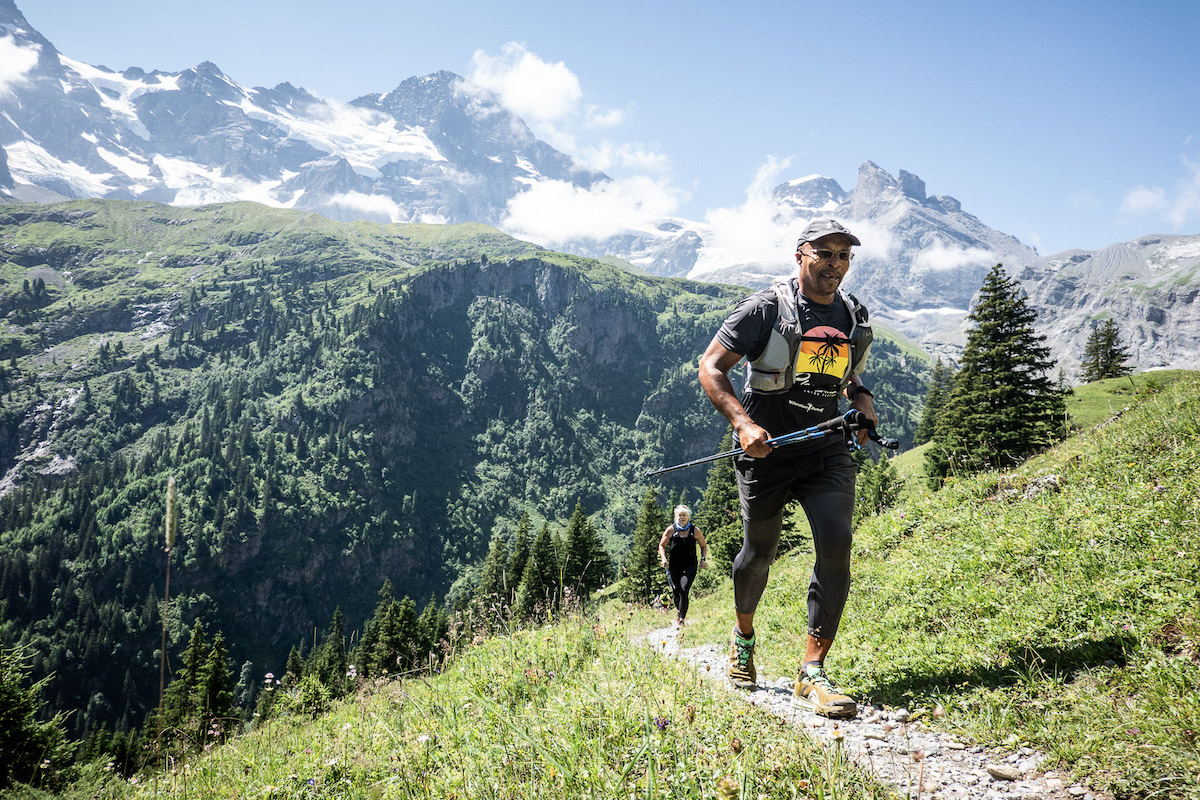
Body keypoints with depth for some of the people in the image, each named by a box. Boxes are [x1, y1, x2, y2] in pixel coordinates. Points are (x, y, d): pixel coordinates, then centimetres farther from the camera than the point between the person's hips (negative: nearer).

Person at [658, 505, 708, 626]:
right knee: (676, 593, 2)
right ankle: (678, 609, 37)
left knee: (684, 590, -20)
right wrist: (663, 558, -11)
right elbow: (662, 545, 6)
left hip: (690, 566, -1)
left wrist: (703, 559, -1)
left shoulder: (695, 531, -1)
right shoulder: (671, 530, -2)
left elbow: (704, 546, 13)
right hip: (674, 565, 1)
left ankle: (682, 618, -9)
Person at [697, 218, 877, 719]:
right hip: (766, 451, -3)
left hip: (827, 450, 3)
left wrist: (862, 402, 3)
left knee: (836, 542, -17)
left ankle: (812, 673, -10)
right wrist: (743, 423, -21)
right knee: (760, 553, 10)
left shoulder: (855, 318, 8)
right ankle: (743, 637, 40)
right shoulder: (765, 309, -8)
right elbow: (711, 365, -8)